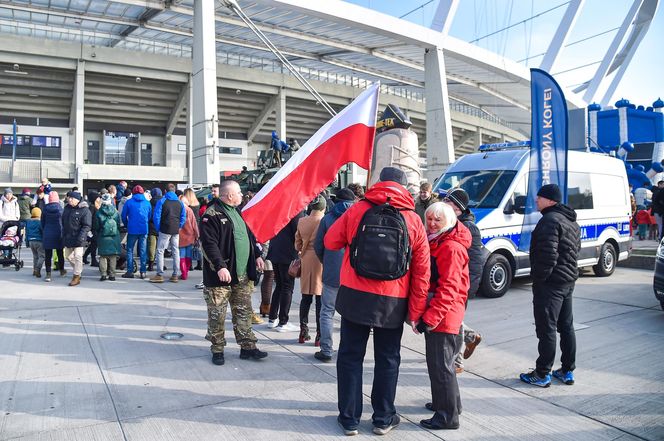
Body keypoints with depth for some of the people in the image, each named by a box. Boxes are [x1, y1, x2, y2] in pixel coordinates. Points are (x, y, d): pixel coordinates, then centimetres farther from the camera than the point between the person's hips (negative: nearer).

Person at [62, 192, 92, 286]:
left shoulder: (84, 210, -12)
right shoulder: (67, 208, 10)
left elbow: (87, 226, -14)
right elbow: (63, 222, 20)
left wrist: (81, 236, -22)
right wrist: (64, 234, 15)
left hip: (78, 238, -8)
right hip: (68, 237, 8)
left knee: (77, 256, -7)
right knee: (68, 256, 17)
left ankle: (76, 276, 4)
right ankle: (78, 270, 37)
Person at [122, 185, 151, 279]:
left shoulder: (128, 202, 0)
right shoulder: (147, 203, 5)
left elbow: (124, 216, 4)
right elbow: (150, 216, 11)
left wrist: (127, 226, 20)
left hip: (132, 230, -2)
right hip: (144, 230, 2)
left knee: (130, 250, 7)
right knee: (143, 251, 5)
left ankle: (130, 271, 5)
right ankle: (143, 272, 3)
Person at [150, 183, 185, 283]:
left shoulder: (162, 201, -2)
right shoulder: (180, 202, 8)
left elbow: (156, 216, -6)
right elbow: (183, 217, 5)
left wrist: (158, 228, 3)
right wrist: (179, 227, 12)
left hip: (165, 230, -4)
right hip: (176, 231, 4)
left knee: (160, 251, 1)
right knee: (176, 252, 8)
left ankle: (159, 275, -2)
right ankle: (175, 275, 10)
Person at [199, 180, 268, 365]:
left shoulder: (236, 212, 15)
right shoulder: (212, 215, -13)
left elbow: (248, 236, 24)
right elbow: (209, 244, -21)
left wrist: (257, 255, 17)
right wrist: (220, 266, -29)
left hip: (243, 275, 8)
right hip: (220, 276, -8)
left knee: (243, 312, 13)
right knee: (217, 315, 4)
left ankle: (247, 347, 22)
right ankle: (217, 349, 19)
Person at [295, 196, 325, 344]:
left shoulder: (301, 221, 3)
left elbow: (297, 242, 11)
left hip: (306, 260, 5)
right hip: (321, 260, -4)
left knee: (305, 298, 13)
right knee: (320, 300, 2)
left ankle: (303, 332, 19)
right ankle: (319, 336, 6)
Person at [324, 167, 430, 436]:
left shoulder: (357, 210, -4)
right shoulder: (413, 220, -2)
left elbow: (330, 242, 3)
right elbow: (422, 269, -3)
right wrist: (416, 309, 3)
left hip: (355, 296, 0)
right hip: (393, 302, 1)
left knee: (350, 356, 12)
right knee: (387, 360, 16)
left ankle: (349, 419, 20)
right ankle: (383, 419, 27)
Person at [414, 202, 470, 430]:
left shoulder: (451, 248, -18)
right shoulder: (435, 243, 13)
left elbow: (448, 289, -23)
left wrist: (429, 318, -23)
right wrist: (420, 313, 13)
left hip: (443, 316, -10)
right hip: (433, 314, 10)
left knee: (440, 365, -1)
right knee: (441, 361, 21)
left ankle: (448, 415, 12)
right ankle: (446, 402, 38)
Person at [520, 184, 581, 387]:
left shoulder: (550, 220, -18)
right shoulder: (572, 222, 15)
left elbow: (548, 255, -25)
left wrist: (538, 278, -16)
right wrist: (568, 273, 19)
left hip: (550, 283, -10)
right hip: (568, 281, 10)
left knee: (547, 329, -3)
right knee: (566, 327, 16)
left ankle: (542, 374, 5)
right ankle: (567, 371, 26)